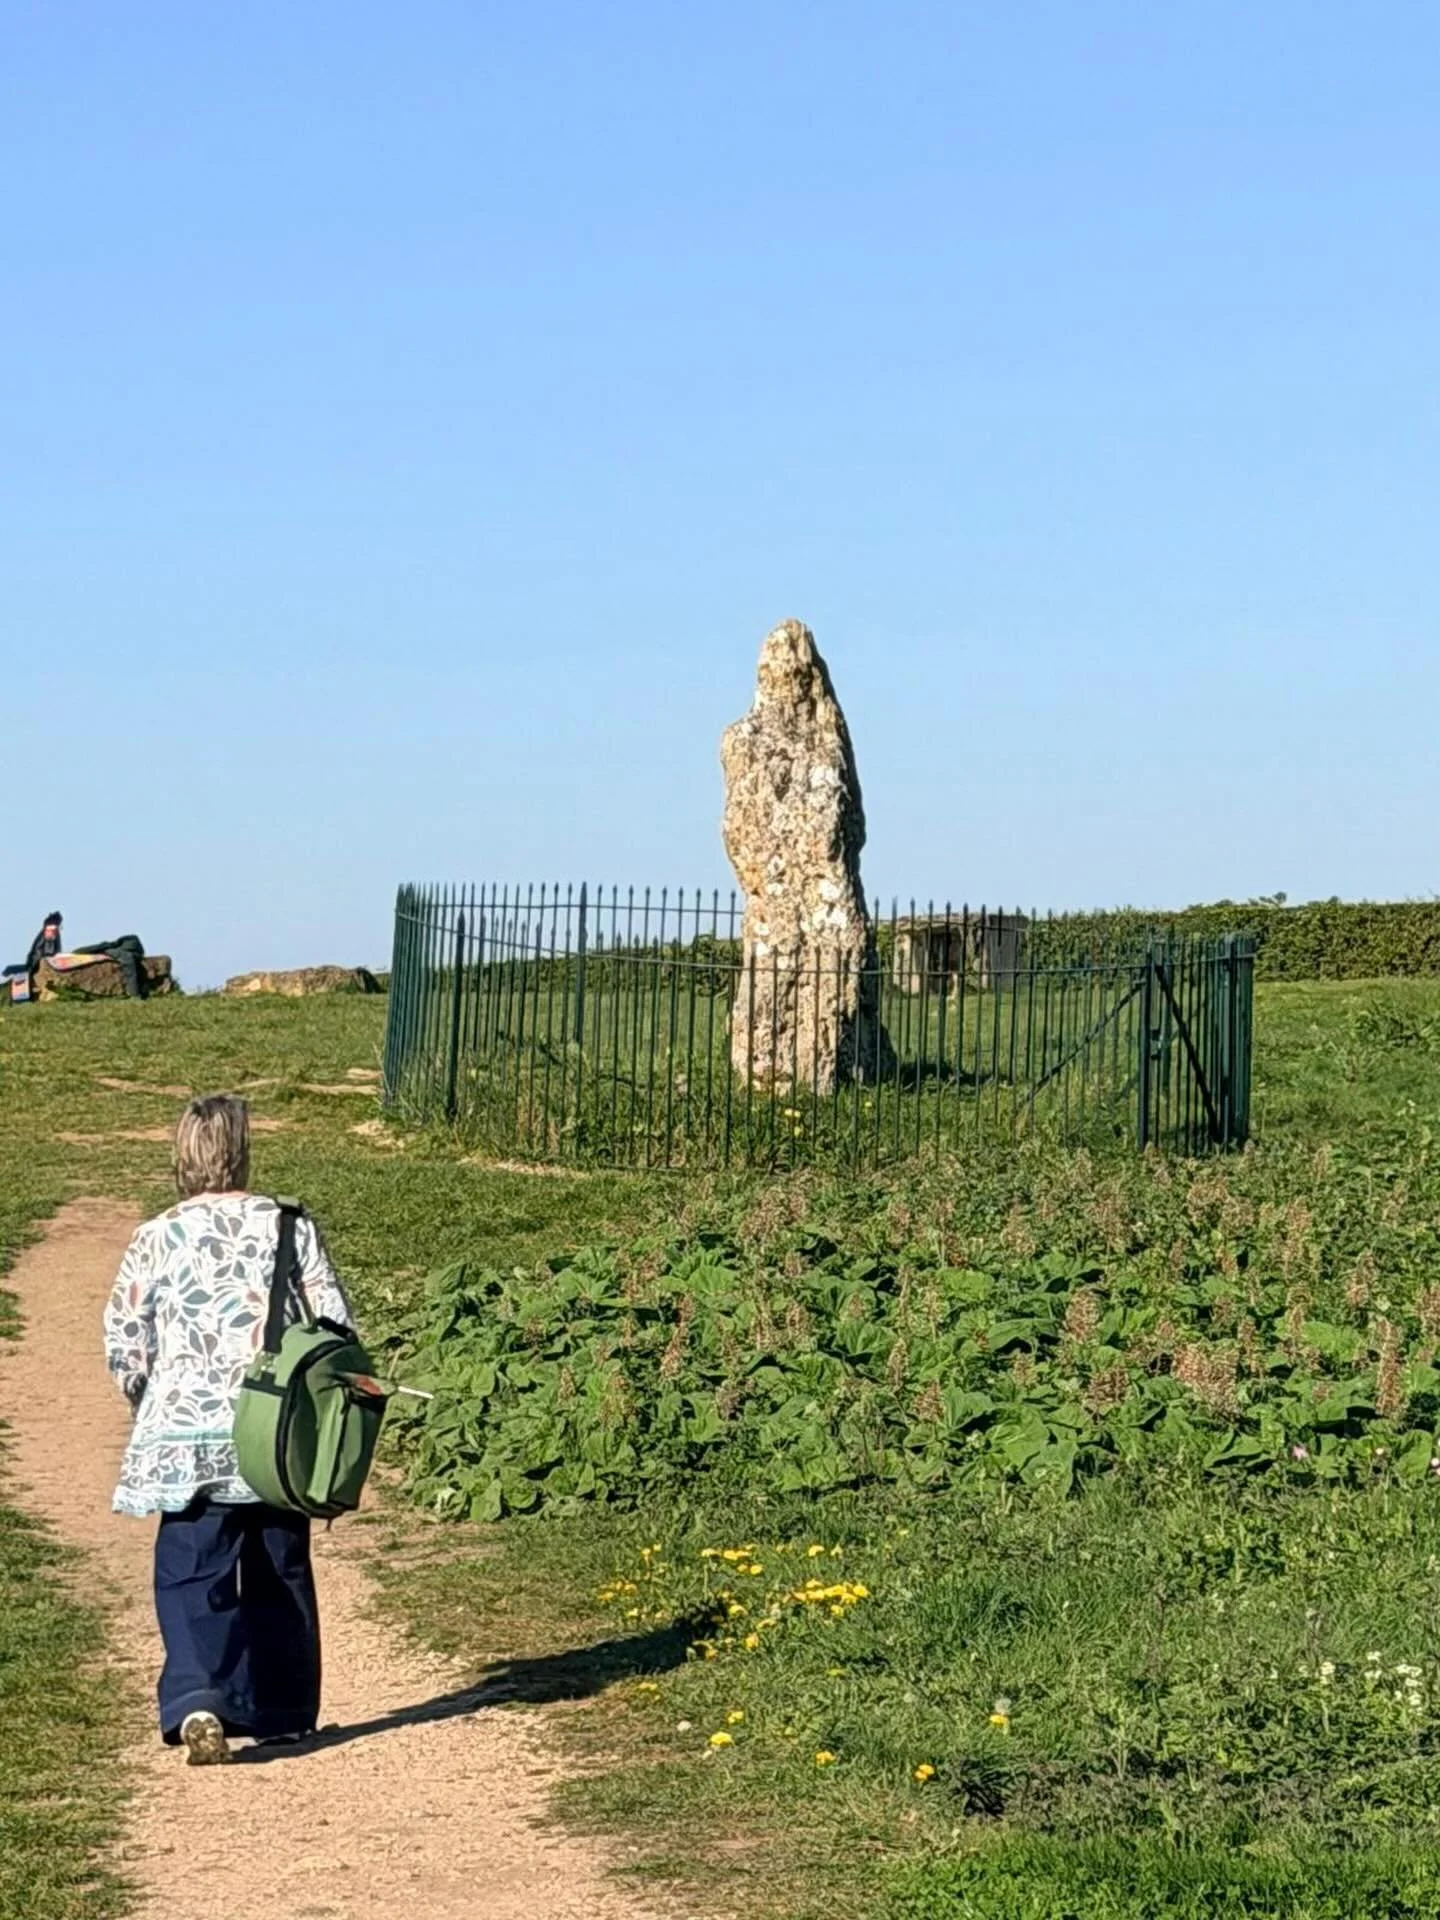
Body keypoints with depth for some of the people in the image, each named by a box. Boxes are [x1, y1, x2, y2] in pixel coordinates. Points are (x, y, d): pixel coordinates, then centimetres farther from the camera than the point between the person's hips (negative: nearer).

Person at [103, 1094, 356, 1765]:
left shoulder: (154, 1240, -2)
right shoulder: (288, 1227, 0)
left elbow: (124, 1346, -1)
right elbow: (335, 1322, -1)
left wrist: (152, 1407, 17)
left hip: (185, 1439, -1)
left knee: (191, 1577, 2)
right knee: (278, 1576, 15)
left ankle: (196, 1701, -18)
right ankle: (280, 1710, 23)